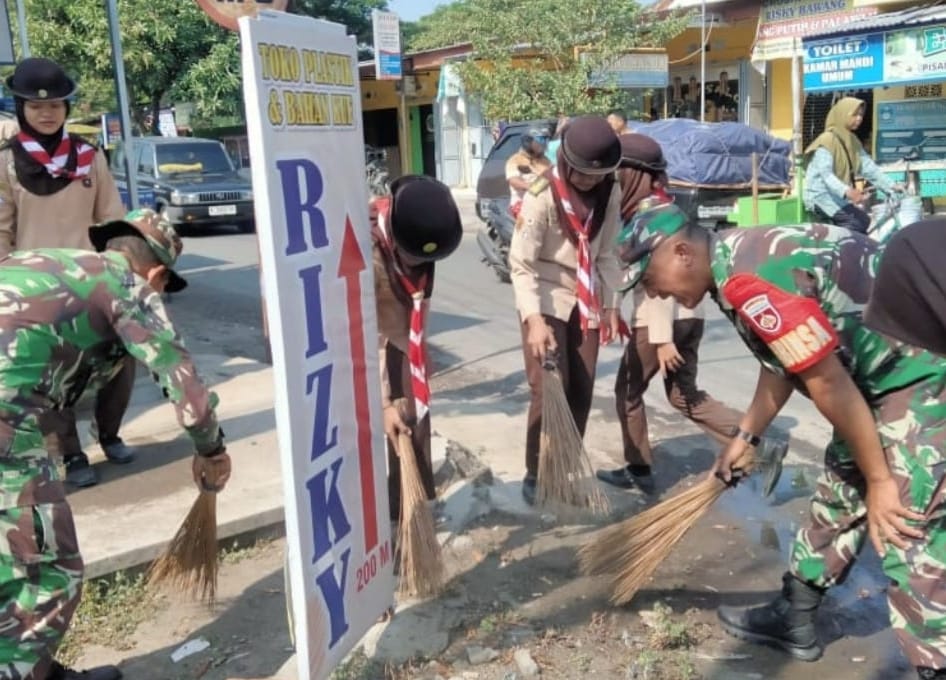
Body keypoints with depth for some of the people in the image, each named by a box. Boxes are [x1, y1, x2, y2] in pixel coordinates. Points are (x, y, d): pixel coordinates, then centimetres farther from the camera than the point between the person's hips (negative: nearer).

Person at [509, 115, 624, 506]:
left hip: (586, 301, 5)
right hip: (547, 299, -5)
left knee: (581, 391, 7)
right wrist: (533, 318, -30)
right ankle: (536, 474, 8)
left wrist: (610, 304, 3)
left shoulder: (610, 193, -2)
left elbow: (606, 253, 7)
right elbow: (520, 263, -21)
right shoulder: (542, 195, -19)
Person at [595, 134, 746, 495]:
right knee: (684, 396, 15)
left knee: (628, 391, 9)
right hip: (688, 314, 9)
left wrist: (662, 338, -21)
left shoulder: (646, 214, -14)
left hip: (661, 319, -9)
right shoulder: (661, 207, 15)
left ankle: (638, 469, 18)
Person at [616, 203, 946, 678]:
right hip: (887, 371, 11)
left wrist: (878, 480, -16)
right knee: (838, 493, 19)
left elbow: (827, 382, -25)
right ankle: (794, 619, 34)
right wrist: (745, 437, 25)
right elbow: (782, 362, 18)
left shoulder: (748, 278, -27)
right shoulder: (738, 260, 5)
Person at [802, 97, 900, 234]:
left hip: (838, 196, 9)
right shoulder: (826, 140, -15)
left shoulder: (853, 141, 12)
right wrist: (847, 192, -43)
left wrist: (890, 186, -5)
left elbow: (869, 167, 7)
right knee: (855, 224, -22)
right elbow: (826, 174, -27)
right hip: (821, 196, -9)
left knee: (865, 222, -3)